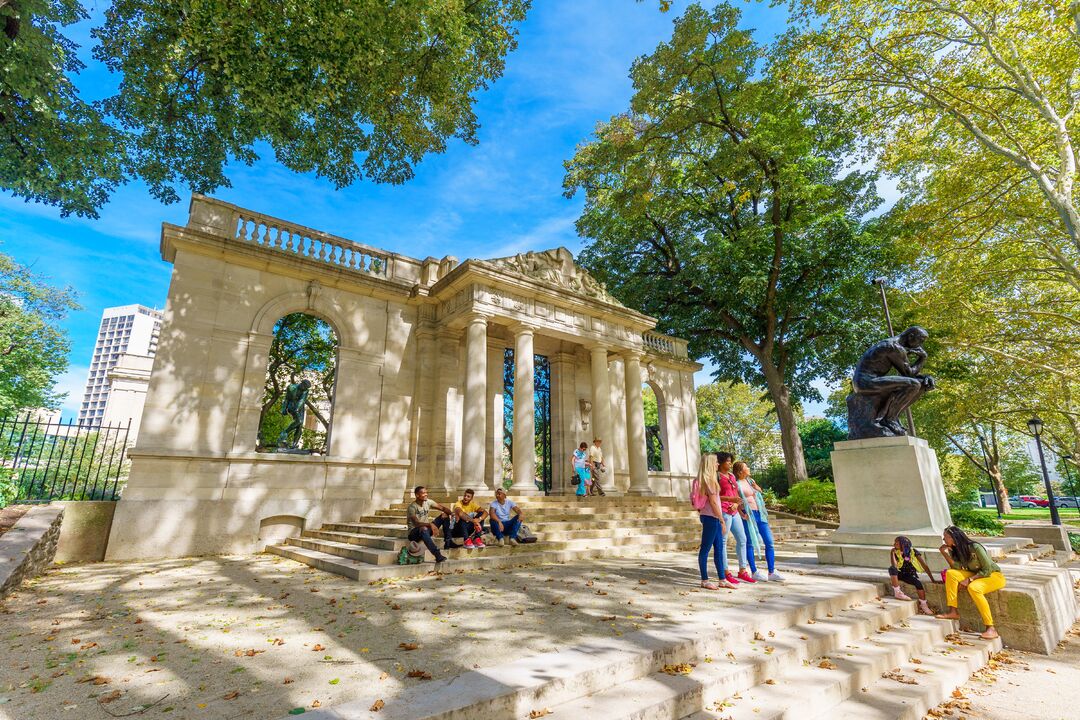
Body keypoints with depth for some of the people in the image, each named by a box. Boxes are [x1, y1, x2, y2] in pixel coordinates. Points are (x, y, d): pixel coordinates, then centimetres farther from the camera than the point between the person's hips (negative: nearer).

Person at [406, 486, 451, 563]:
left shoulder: (428, 502, -1)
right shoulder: (412, 507, -18)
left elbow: (443, 508, -3)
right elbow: (416, 523, -28)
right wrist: (430, 524, -43)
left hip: (426, 528, 7)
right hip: (414, 532, -7)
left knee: (445, 515, -6)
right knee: (424, 529, -43)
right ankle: (438, 555, -45)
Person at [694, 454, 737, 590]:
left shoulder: (703, 479, 14)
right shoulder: (709, 479, -15)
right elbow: (713, 502, -17)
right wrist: (722, 520, -13)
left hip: (711, 517, 9)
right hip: (711, 517, -9)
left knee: (719, 548, 12)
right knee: (705, 548, -2)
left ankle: (722, 580, 18)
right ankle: (705, 580, 6)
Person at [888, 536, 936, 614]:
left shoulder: (914, 552, -9)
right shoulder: (896, 552, -6)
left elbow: (925, 566, -8)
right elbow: (894, 566, -18)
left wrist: (933, 580, -12)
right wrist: (892, 552, -19)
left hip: (910, 575, 0)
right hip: (899, 574, 0)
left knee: (918, 583, -32)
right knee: (892, 568, -33)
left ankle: (923, 605, -14)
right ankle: (897, 593, -29)